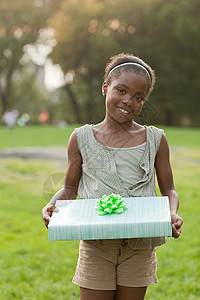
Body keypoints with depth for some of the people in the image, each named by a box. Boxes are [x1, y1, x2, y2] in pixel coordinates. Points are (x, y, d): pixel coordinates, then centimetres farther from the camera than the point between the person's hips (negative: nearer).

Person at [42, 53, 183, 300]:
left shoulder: (155, 140, 2)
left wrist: (172, 215, -12)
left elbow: (168, 190, 8)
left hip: (139, 245, 1)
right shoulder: (81, 139, 2)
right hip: (96, 245, 0)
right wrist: (52, 206, -11)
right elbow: (70, 189, 10)